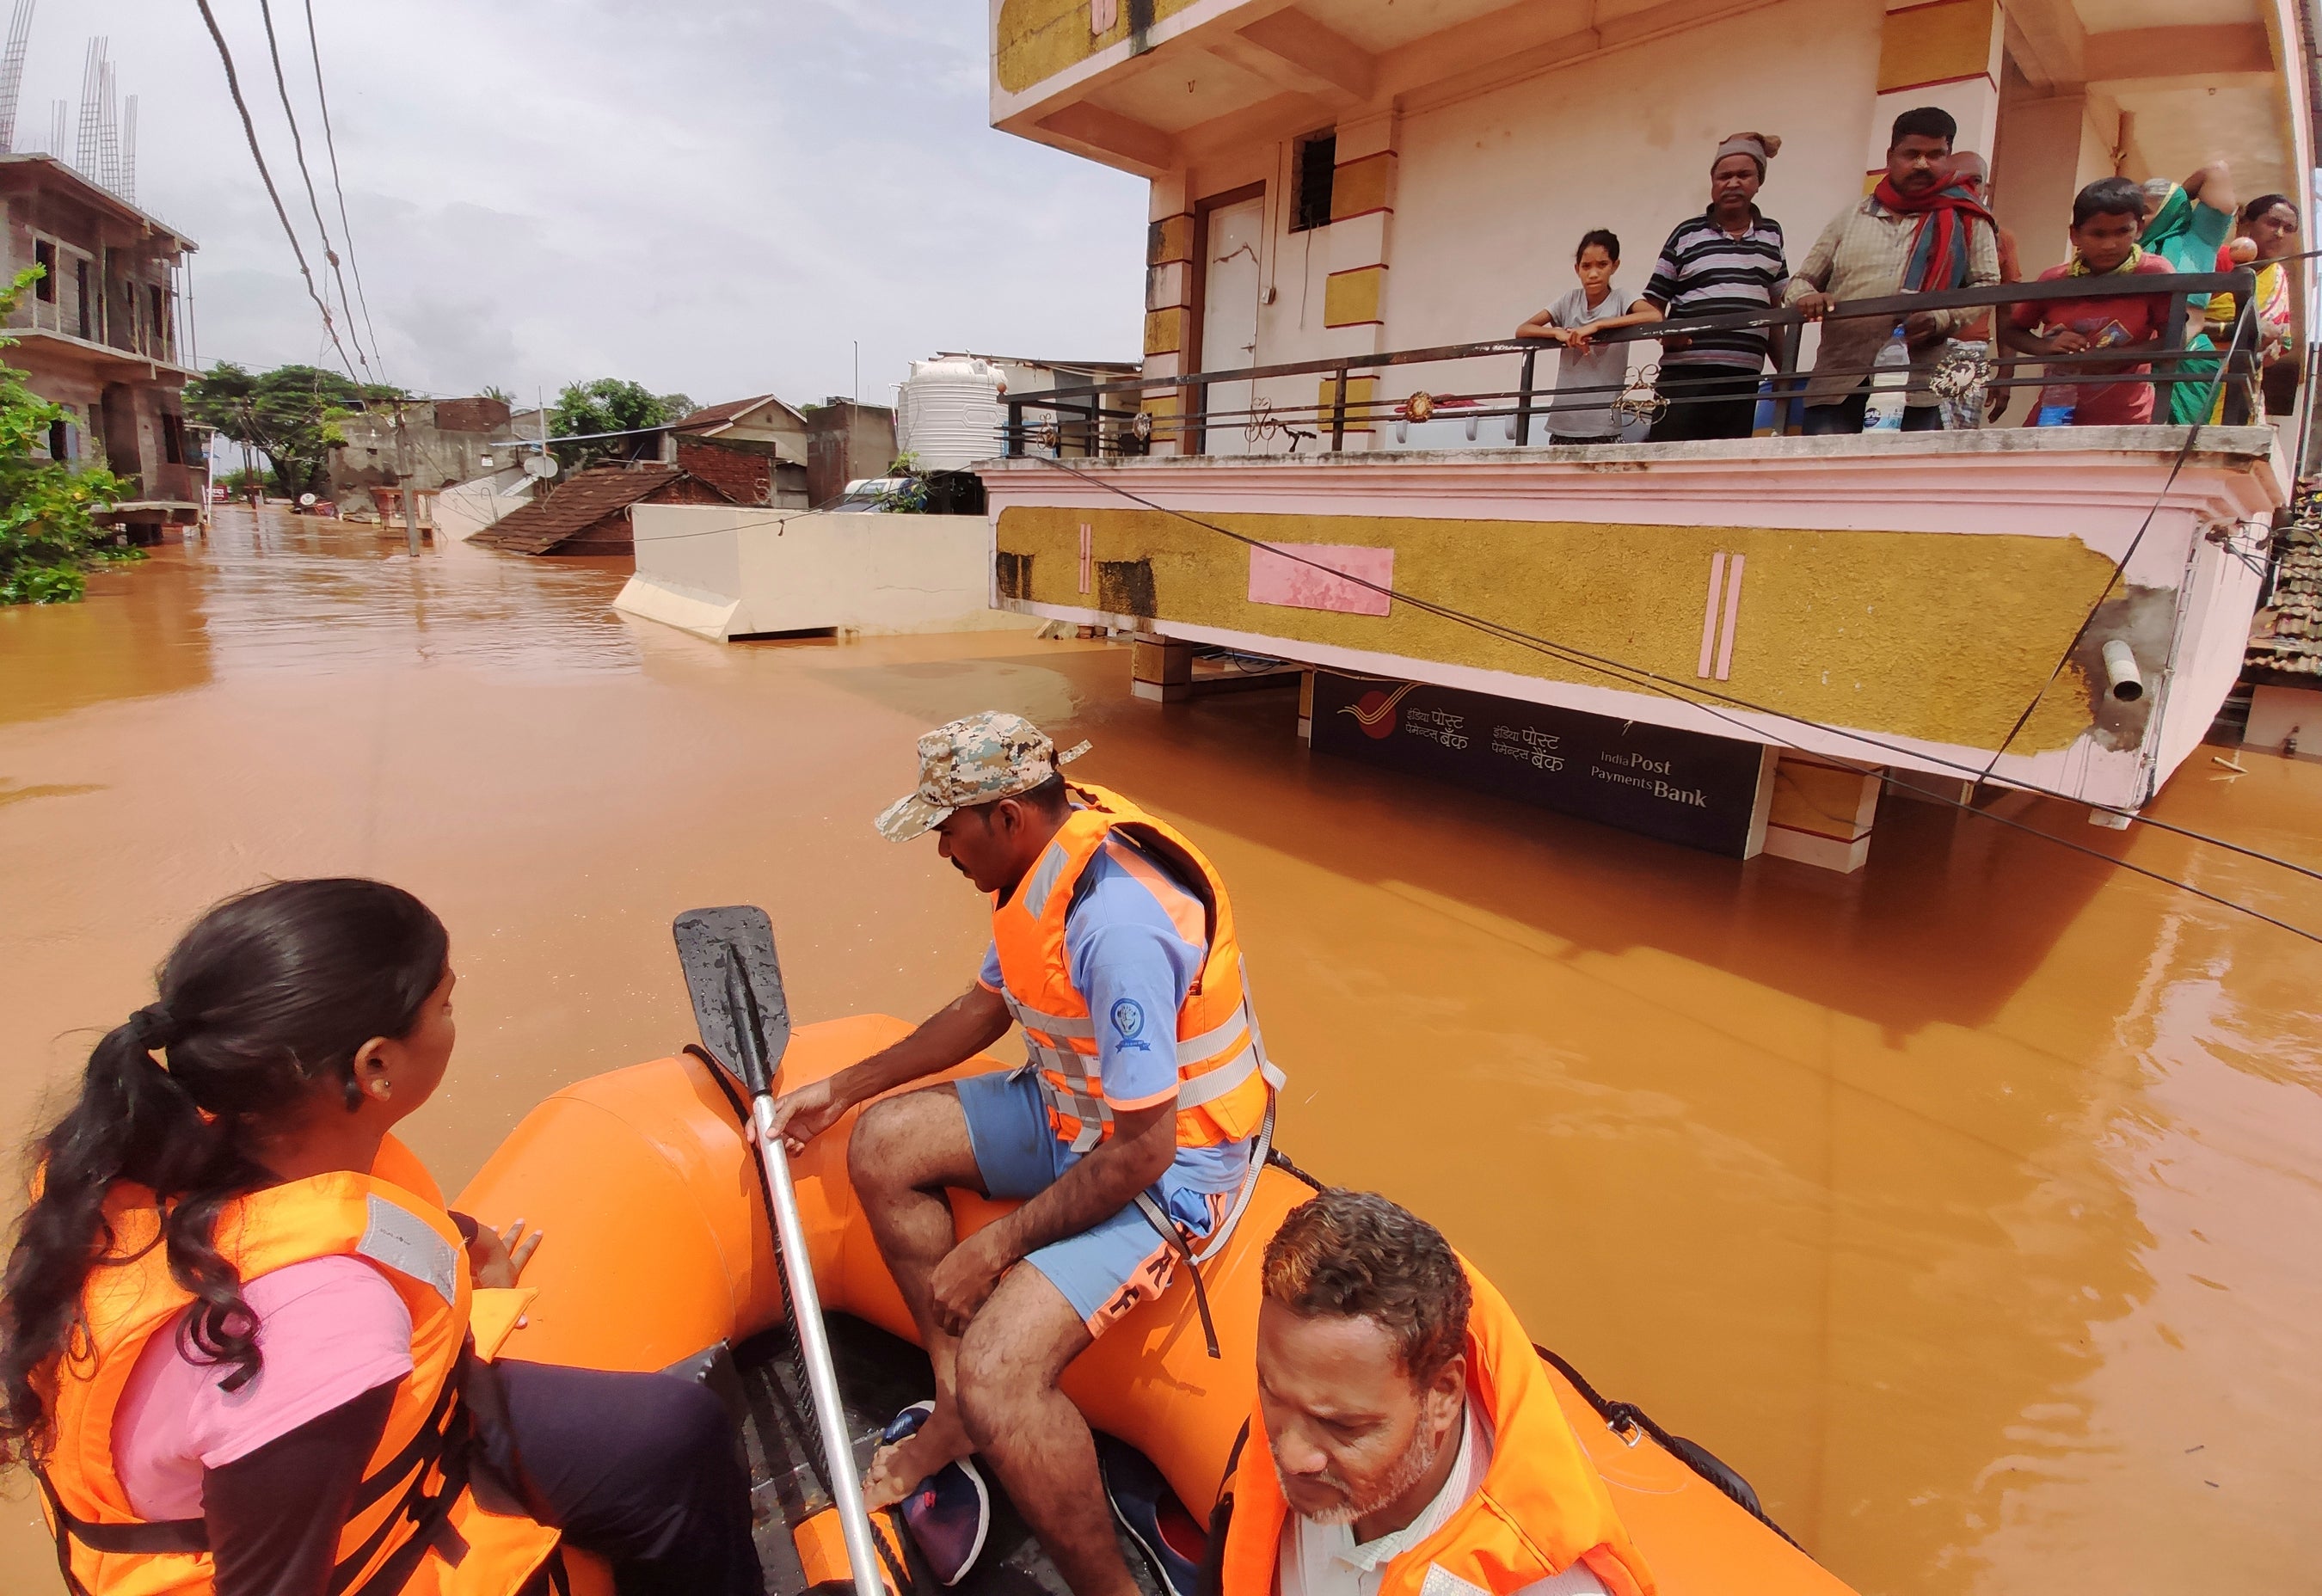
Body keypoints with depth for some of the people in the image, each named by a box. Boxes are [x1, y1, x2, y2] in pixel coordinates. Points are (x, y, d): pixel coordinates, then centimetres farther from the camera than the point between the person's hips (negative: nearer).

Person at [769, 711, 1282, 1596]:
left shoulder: (1115, 925, -32)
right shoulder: (1047, 867, -2)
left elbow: (1141, 1153, -29)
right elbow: (987, 1006, 13)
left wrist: (991, 1250, -17)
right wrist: (841, 1088, 16)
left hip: (1170, 1156, -10)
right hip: (1076, 1108, 10)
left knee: (999, 1374, -24)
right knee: (883, 1145, 7)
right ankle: (958, 1413, 20)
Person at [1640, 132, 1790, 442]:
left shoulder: (1772, 234, 16)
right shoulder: (1688, 233, 6)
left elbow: (1774, 308, 22)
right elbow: (1653, 305, 6)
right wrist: (1663, 332, -14)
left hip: (1743, 378, 4)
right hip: (1685, 373, -3)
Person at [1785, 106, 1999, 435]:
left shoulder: (1964, 218, 17)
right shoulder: (1849, 218, 23)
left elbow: (1986, 285, 12)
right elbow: (1802, 281, 24)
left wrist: (1941, 319, -9)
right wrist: (1807, 297, -1)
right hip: (1837, 385, 1)